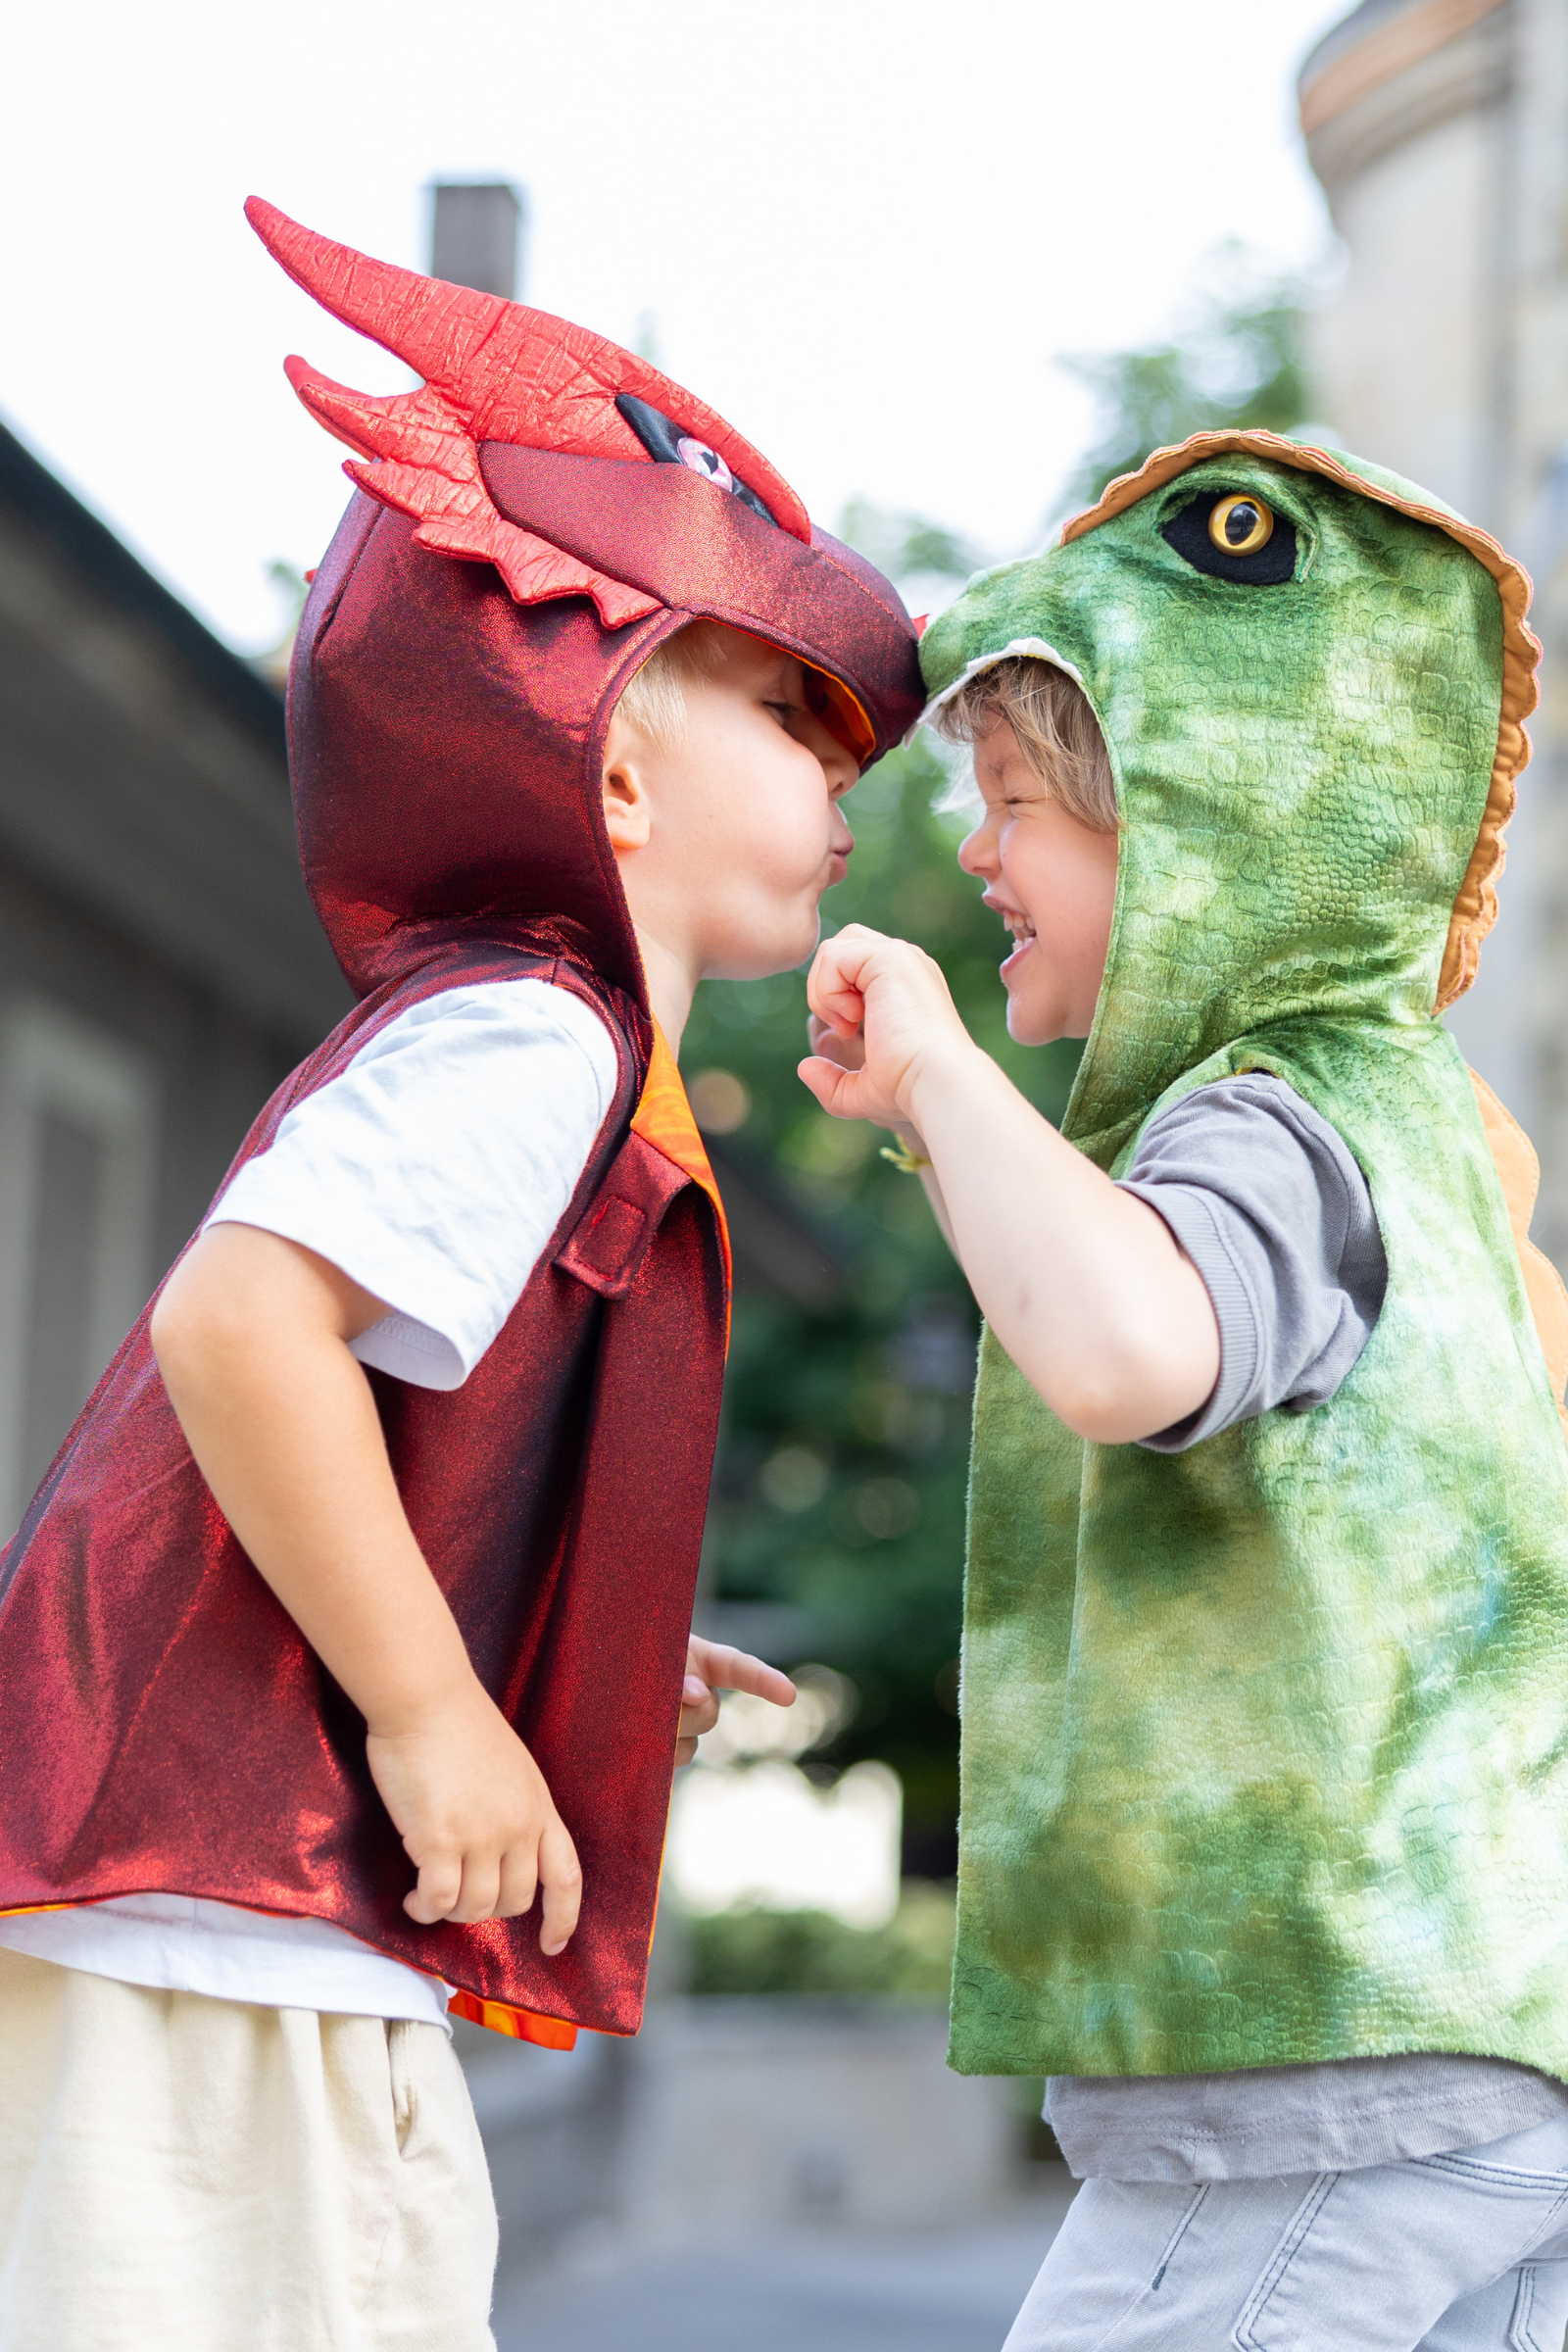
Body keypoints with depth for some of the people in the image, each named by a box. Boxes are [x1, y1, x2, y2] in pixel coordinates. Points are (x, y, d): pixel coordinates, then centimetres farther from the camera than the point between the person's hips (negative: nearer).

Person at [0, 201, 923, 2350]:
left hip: (277, 1913, 11)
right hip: (224, 1925, -11)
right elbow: (236, 1312, -27)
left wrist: (598, 1666, 19)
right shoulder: (527, 1039, -12)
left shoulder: (502, 1041, 20)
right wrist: (435, 1707, -22)